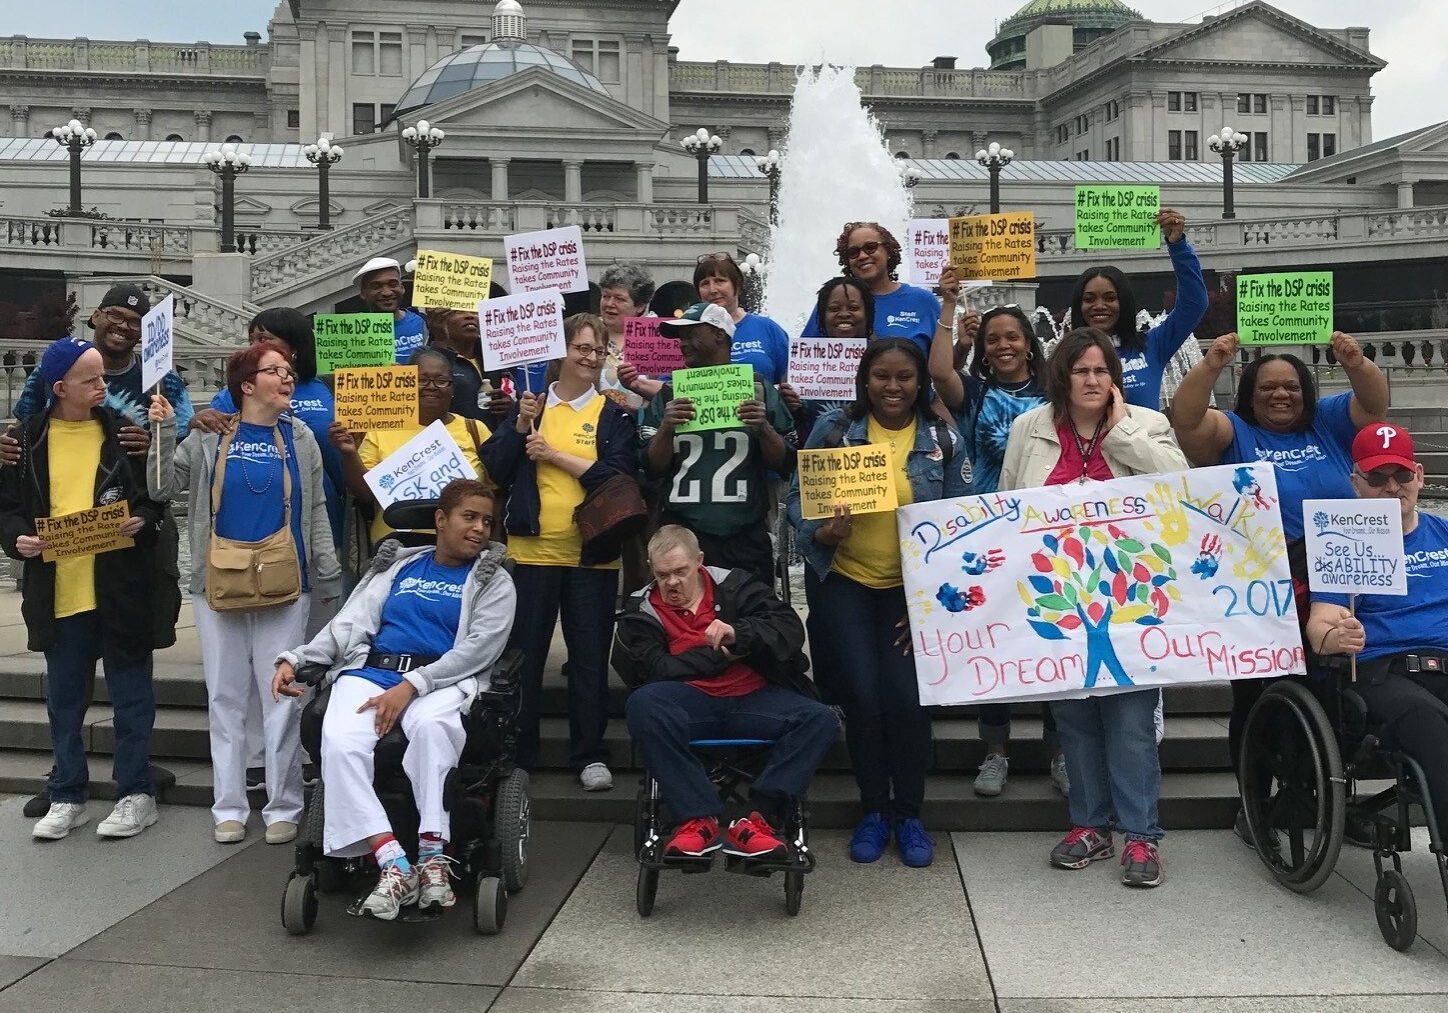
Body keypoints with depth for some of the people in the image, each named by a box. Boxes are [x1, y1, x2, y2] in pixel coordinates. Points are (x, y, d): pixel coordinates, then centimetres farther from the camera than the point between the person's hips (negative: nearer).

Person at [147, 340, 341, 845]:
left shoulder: (300, 438, 7)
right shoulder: (209, 438, 4)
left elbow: (316, 510, 7)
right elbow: (164, 488, 1)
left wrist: (329, 573, 0)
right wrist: (163, 432, -10)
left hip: (285, 584, 0)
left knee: (282, 694, 2)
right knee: (226, 696, 6)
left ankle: (284, 805, 12)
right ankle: (229, 806, 16)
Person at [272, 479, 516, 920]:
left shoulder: (493, 582, 15)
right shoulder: (396, 566, 25)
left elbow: (478, 648, -1)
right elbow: (349, 624, 20)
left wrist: (411, 686, -15)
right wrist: (294, 658, 1)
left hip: (441, 680, -2)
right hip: (370, 671, 3)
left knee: (430, 725, -39)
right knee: (339, 740, -31)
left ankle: (433, 854, -39)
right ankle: (393, 863, -37)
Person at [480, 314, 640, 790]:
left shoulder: (614, 414, 6)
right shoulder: (531, 403, 9)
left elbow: (619, 477, -9)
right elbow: (495, 470, 2)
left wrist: (555, 455, -11)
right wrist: (520, 425, -10)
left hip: (593, 553, -1)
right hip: (531, 549, 1)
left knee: (590, 656, 5)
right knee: (523, 654, 5)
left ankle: (590, 755, 15)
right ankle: (517, 753, 17)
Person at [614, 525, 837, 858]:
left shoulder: (734, 584, 12)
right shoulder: (642, 611, 10)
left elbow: (791, 629, 3)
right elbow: (653, 669, -6)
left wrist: (738, 633, -14)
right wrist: (719, 654, -5)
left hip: (753, 699, 1)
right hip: (692, 703, -1)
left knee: (820, 719, -25)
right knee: (643, 703, -34)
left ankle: (757, 821, -29)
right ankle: (699, 818, -31)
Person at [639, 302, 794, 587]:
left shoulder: (759, 392, 6)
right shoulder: (668, 396, 10)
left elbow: (786, 465, 4)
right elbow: (652, 469, 4)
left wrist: (764, 428, -13)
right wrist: (666, 429, -12)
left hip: (746, 539, 0)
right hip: (681, 537, 1)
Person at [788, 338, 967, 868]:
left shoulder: (941, 438, -1)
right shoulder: (834, 427, -3)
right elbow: (798, 495, -1)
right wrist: (821, 532, -22)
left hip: (912, 589, 0)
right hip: (843, 583, 0)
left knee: (907, 699, -9)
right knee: (863, 699, -4)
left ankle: (909, 815, 13)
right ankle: (873, 811, 18)